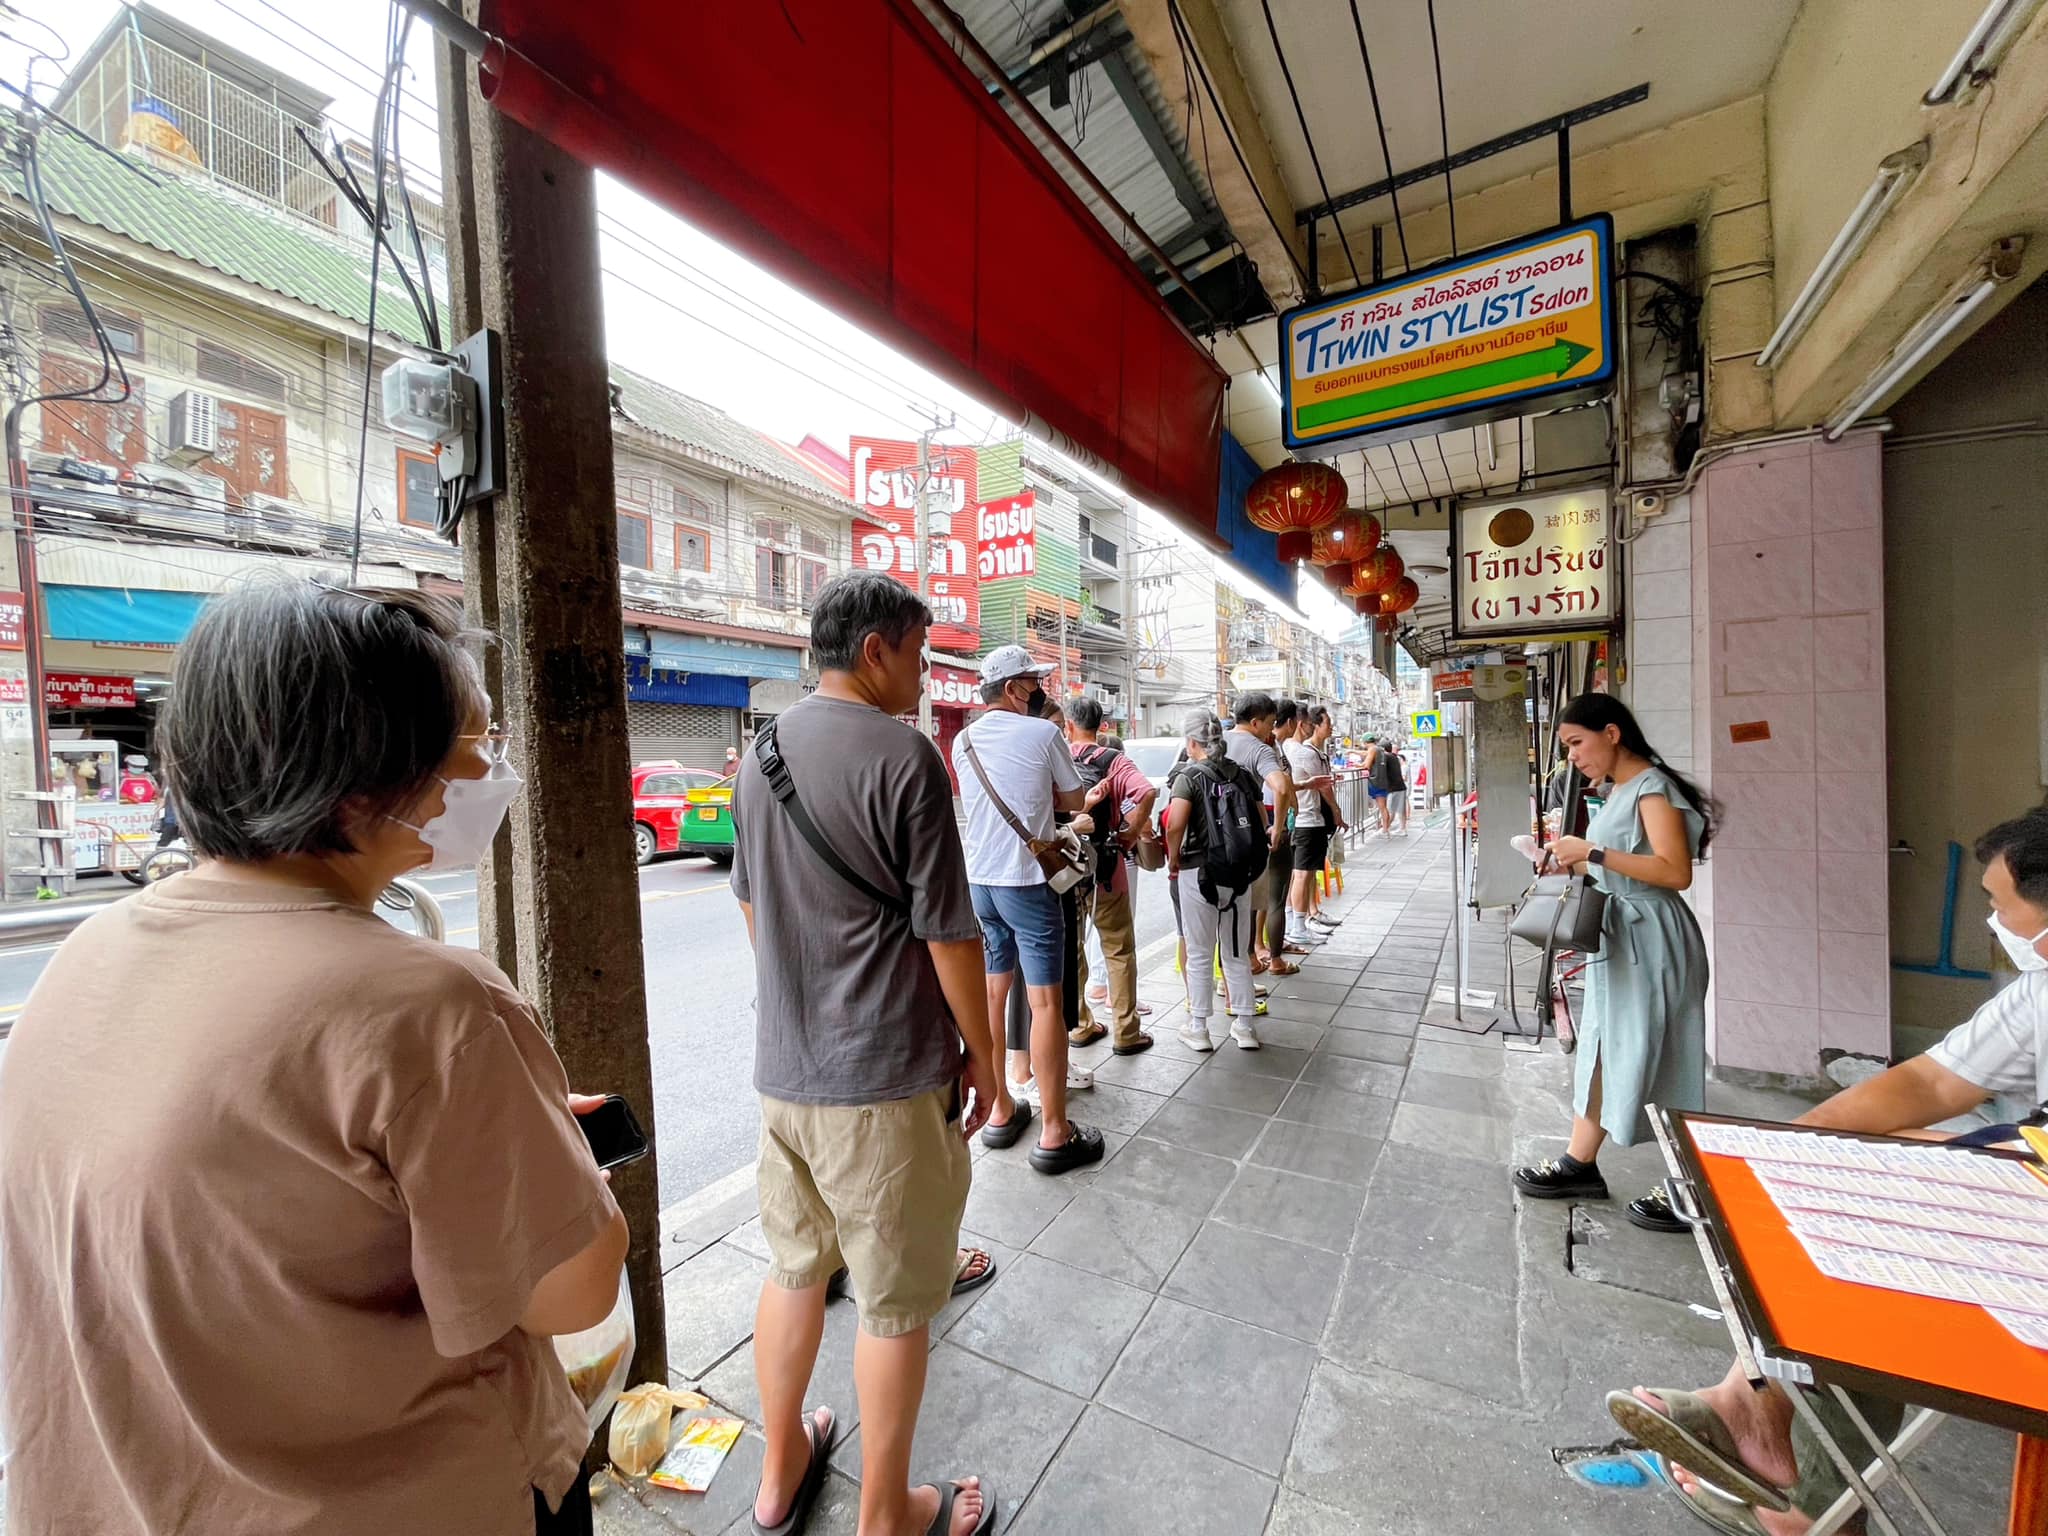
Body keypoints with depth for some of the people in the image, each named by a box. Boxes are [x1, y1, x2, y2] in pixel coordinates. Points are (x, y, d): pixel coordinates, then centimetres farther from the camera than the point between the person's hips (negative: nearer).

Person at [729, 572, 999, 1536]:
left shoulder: (760, 755, 6)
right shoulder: (902, 756, -18)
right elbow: (947, 933, -16)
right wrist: (982, 1056, -3)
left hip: (783, 1066, 7)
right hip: (885, 1076, -7)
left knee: (793, 1270, 24)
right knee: (894, 1305, 13)